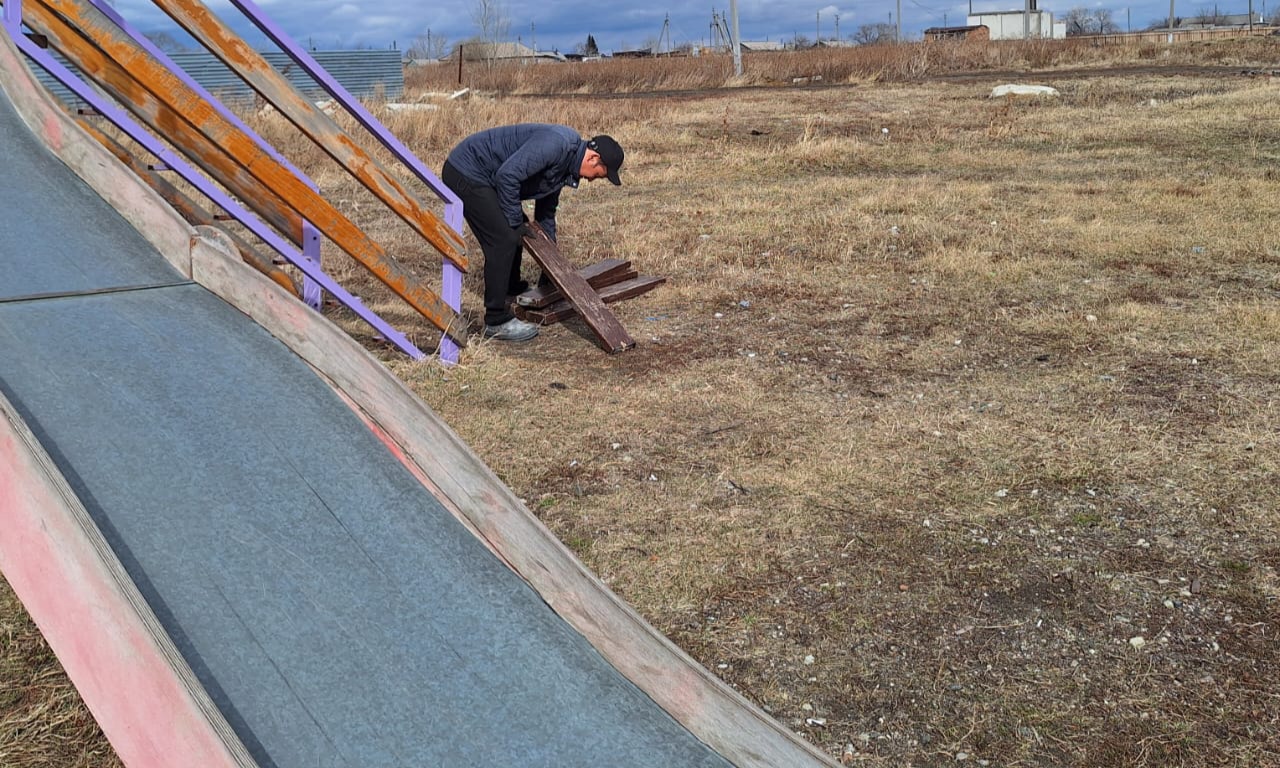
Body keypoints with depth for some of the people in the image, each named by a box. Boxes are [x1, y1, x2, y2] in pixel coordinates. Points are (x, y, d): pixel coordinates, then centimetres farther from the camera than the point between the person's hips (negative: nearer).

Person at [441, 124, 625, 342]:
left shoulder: (564, 168, 11)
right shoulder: (557, 144, -22)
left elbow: (546, 211, 25)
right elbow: (508, 174, -28)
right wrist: (515, 222, -16)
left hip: (475, 176, 10)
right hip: (464, 173, -10)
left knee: (515, 233, 21)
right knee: (503, 240, -12)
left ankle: (513, 291, 40)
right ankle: (497, 322, -6)